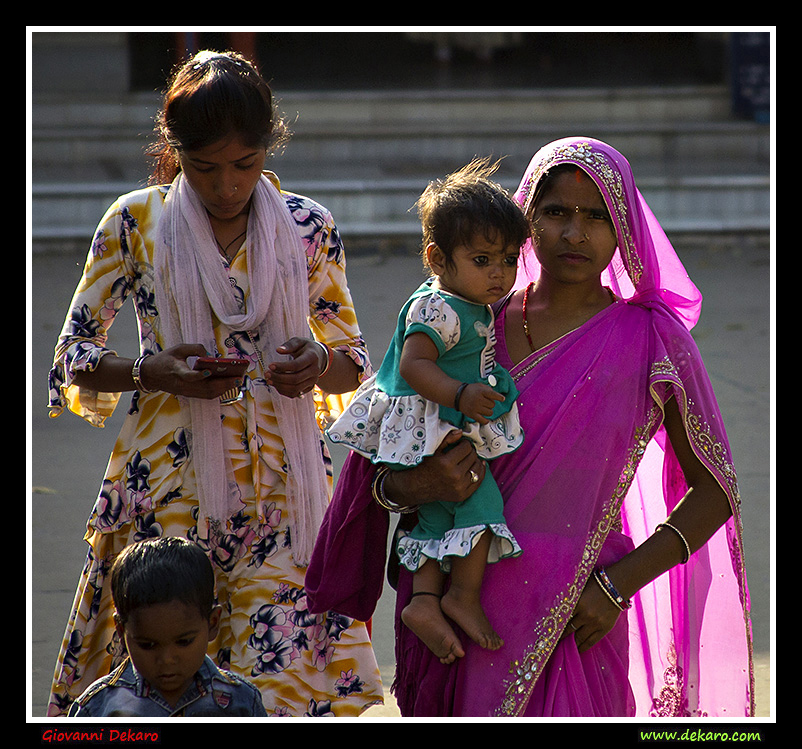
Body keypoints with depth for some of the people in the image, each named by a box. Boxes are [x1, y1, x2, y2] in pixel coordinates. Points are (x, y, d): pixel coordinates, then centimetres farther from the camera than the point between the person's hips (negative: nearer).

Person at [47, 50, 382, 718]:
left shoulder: (308, 229, 4)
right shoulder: (136, 221, -1)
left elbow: (355, 360, 12)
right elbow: (74, 356, 4)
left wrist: (319, 364, -11)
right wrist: (151, 372, -16)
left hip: (281, 485, 1)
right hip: (170, 479, -1)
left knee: (283, 672, -6)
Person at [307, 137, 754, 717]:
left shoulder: (652, 341, -3)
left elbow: (714, 492, 2)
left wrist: (616, 585, -7)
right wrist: (413, 486, -18)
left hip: (574, 617, -2)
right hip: (462, 601, 2)